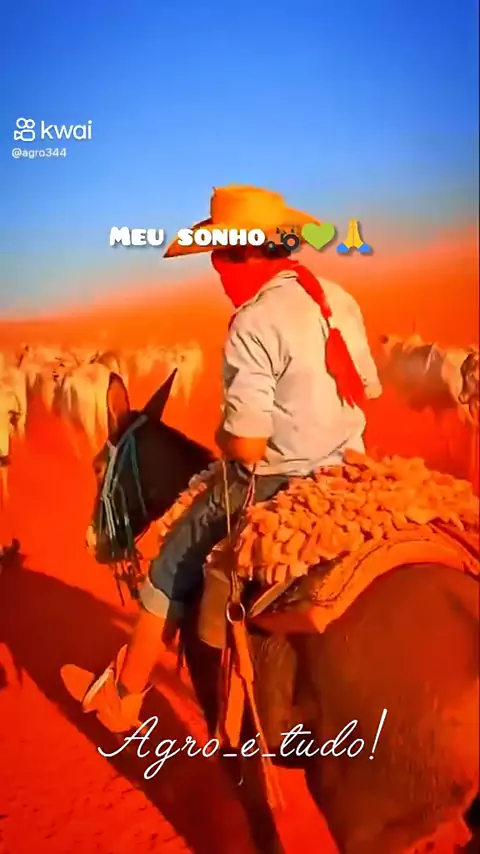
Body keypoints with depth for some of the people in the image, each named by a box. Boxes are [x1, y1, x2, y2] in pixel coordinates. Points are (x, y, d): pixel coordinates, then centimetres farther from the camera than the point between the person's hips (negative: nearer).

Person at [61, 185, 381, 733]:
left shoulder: (253, 323, -21)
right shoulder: (340, 300, 4)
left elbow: (245, 446, -24)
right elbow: (368, 390, 14)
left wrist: (222, 436, -2)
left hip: (278, 485, -8)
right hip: (348, 470, 8)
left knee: (174, 565, 10)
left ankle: (120, 694, 26)